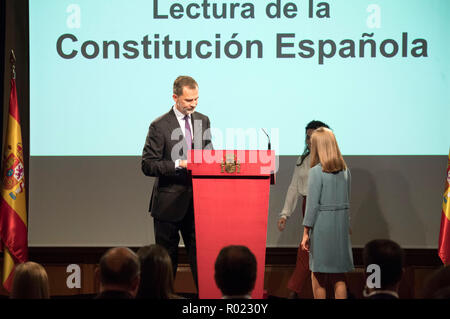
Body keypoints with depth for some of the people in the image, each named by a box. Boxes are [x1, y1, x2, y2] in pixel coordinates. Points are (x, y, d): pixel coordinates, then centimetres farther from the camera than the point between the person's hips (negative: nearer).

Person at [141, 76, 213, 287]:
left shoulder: (203, 121, 9)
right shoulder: (160, 126, -9)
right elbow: (148, 165, -12)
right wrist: (179, 164, -22)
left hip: (197, 200, 4)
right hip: (169, 204, -4)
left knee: (200, 254, 4)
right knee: (166, 259, 6)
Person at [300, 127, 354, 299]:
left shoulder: (316, 172, -12)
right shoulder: (345, 170, 5)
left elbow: (312, 204, -12)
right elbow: (346, 201, 10)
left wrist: (306, 232, -8)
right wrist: (346, 224, 17)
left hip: (322, 226, -5)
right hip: (341, 226, 5)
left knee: (318, 275, 6)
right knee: (339, 276, 10)